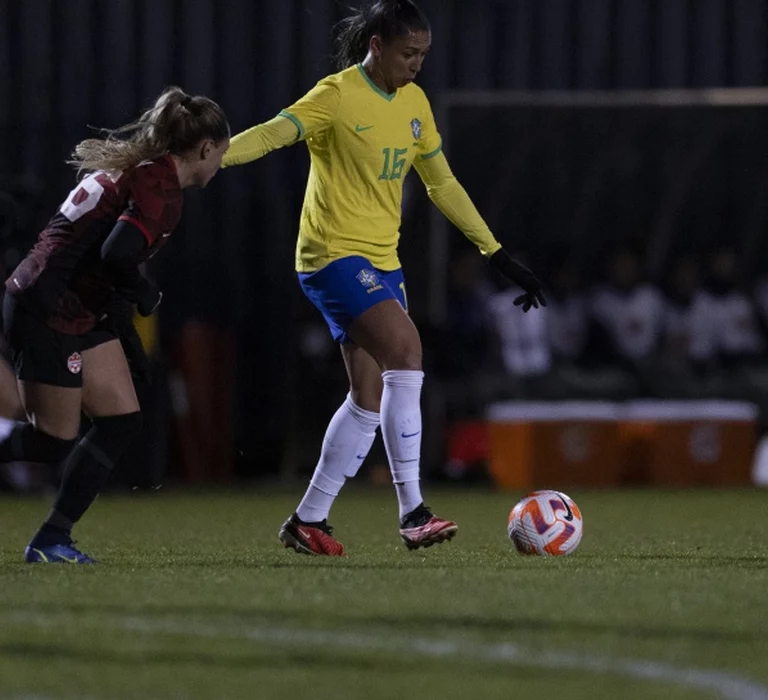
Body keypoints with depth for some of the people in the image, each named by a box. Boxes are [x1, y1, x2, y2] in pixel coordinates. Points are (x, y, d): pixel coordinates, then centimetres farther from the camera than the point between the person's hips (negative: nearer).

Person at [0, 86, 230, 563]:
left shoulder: (129, 162, 10)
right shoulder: (161, 190, -18)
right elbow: (118, 252, -31)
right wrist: (144, 292, -12)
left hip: (80, 313, 10)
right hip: (49, 313, -10)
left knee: (122, 423, 7)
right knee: (54, 441, -4)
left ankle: (53, 539, 10)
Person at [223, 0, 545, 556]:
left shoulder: (414, 103, 11)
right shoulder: (338, 97, -12)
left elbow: (443, 185, 19)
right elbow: (272, 134, -24)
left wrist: (499, 256, 19)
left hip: (383, 260, 8)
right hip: (334, 254, -8)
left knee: (370, 397, 5)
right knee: (406, 346, -26)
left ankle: (309, 521, 17)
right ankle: (412, 510, -25)